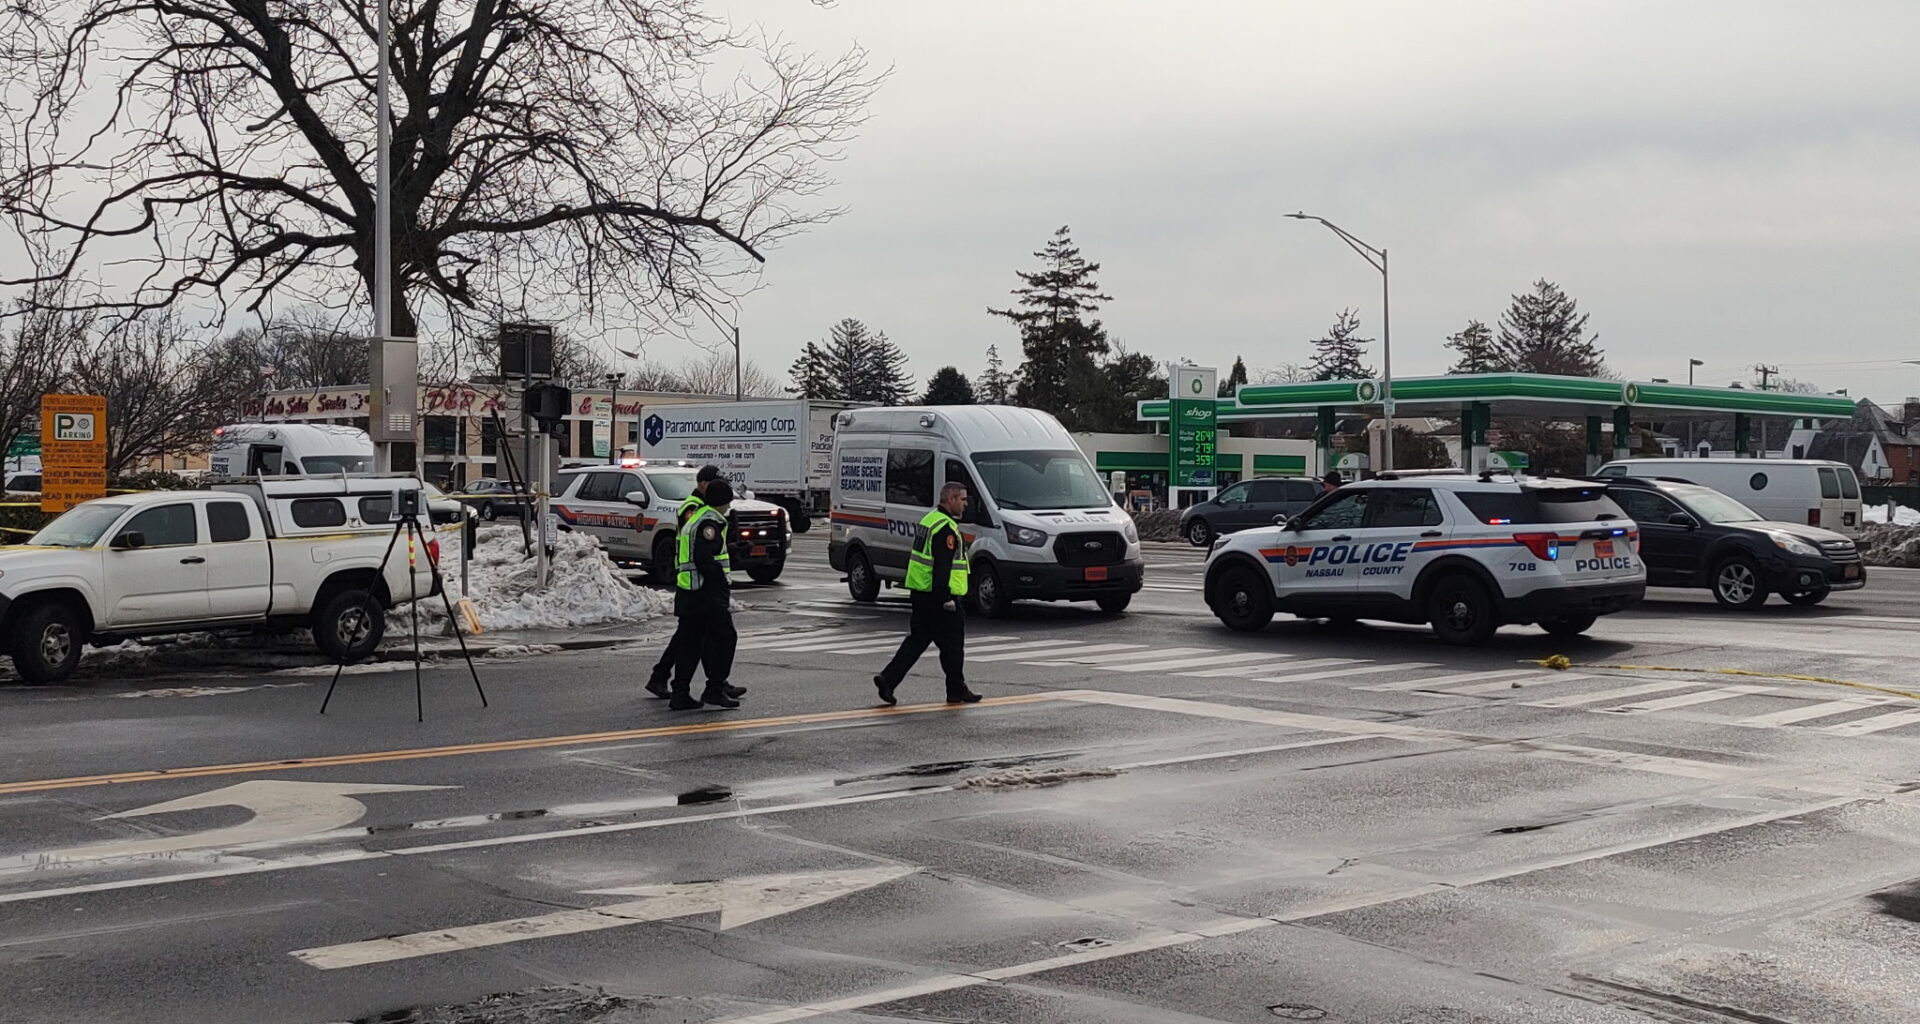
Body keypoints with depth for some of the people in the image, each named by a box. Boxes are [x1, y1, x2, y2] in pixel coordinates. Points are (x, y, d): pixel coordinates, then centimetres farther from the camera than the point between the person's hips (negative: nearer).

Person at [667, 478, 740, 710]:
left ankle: (680, 694, 10)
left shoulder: (695, 518, 19)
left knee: (689, 642, 10)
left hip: (687, 593, 10)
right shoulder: (710, 523, -12)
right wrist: (724, 585, -13)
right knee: (724, 637, -3)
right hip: (707, 593, -10)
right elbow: (705, 559, -21)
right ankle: (715, 689, -4)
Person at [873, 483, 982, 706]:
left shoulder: (930, 520, 16)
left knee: (917, 640, 12)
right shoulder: (946, 528, -17)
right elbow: (942, 566, -23)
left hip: (920, 593, 10)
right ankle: (957, 691, 11)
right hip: (937, 595, -10)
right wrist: (946, 598, -24)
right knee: (952, 643, 2)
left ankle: (888, 679, 2)